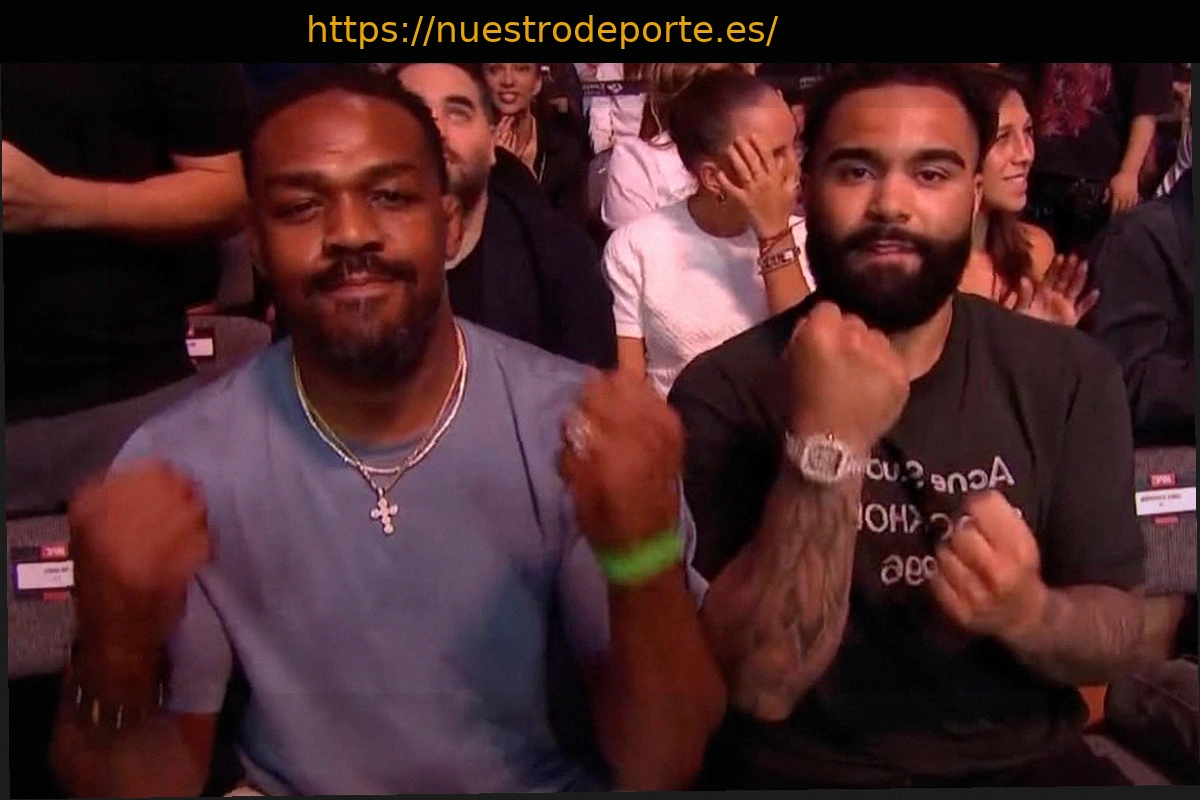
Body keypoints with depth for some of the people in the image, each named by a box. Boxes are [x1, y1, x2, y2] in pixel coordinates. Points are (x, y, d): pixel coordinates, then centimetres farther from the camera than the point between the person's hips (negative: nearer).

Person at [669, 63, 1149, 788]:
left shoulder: (1068, 375, -3)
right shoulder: (726, 390, -12)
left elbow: (1120, 634, 0)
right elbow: (764, 685, -17)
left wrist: (1028, 613, -21)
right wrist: (825, 446, -29)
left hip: (1025, 757, 3)